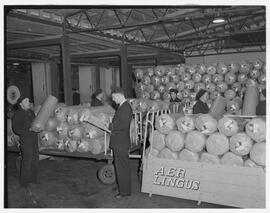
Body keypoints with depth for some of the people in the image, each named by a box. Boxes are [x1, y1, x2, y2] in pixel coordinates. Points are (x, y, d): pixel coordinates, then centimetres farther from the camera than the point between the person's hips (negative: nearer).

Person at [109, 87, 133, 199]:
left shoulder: (126, 107, -19)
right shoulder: (122, 106, 13)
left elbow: (124, 125, -26)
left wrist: (111, 126, -14)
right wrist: (112, 124, 1)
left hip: (121, 143, -10)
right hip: (118, 142, 10)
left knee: (122, 167, 0)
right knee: (118, 165, 20)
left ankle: (125, 191, 11)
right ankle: (120, 185, 35)